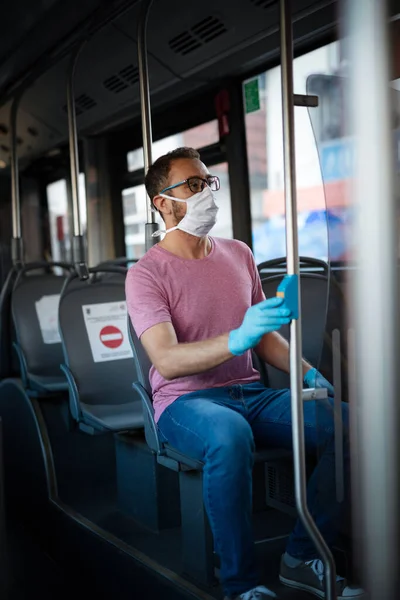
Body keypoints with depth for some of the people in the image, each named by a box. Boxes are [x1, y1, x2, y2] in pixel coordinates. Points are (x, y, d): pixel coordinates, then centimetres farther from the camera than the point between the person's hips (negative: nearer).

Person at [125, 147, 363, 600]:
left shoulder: (238, 254, 13)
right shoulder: (146, 274, -6)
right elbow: (166, 361, -21)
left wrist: (307, 372, 0)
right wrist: (236, 340, -36)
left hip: (250, 393, 6)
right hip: (185, 402, -5)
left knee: (348, 422, -18)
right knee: (229, 435, -40)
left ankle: (301, 558, -4)